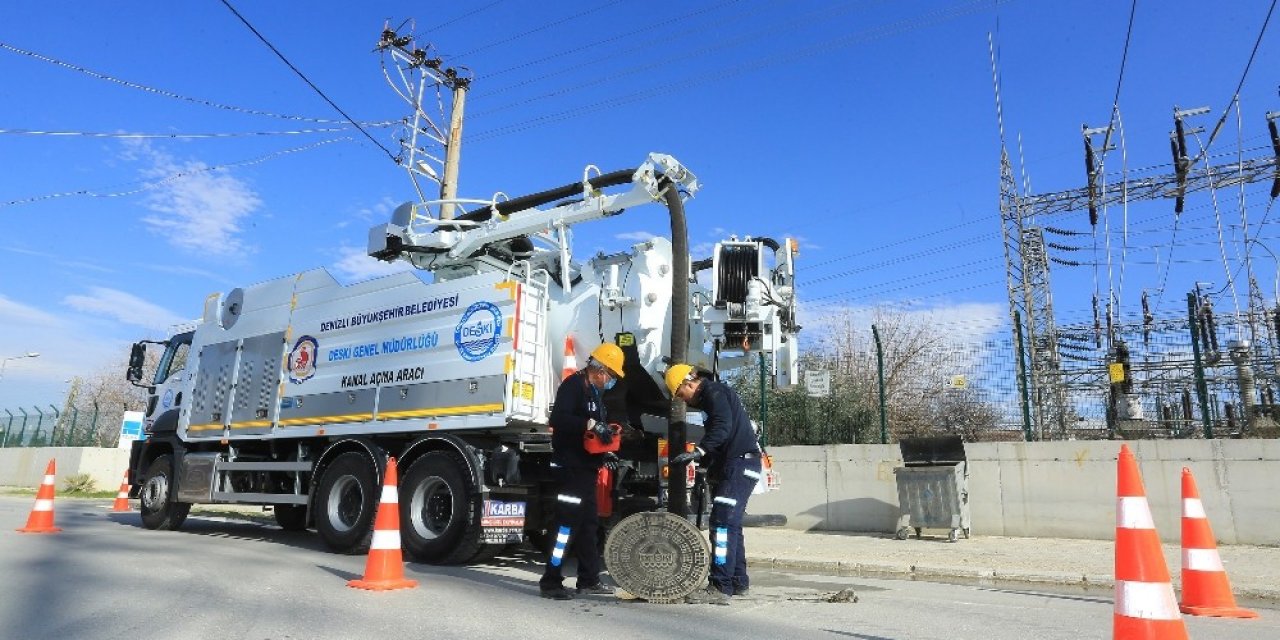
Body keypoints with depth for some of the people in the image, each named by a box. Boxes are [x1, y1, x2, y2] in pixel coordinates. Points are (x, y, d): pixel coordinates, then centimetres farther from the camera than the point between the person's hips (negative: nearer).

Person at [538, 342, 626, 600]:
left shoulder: (595, 392, 19)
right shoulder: (573, 384, -11)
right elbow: (559, 419, -25)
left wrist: (605, 454, 14)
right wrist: (591, 424, -30)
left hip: (587, 467, 10)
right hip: (570, 466, -10)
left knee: (589, 524, 14)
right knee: (568, 523, -7)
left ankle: (589, 580, 23)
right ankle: (550, 581, 2)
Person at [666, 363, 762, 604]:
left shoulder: (715, 392, -11)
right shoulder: (709, 396, 22)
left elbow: (723, 427, -26)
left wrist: (697, 452, -35)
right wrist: (711, 467, 21)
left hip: (741, 464, -11)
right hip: (732, 466, 11)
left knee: (723, 523, -15)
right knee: (731, 524, 15)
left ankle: (720, 587, -15)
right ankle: (739, 582, 24)